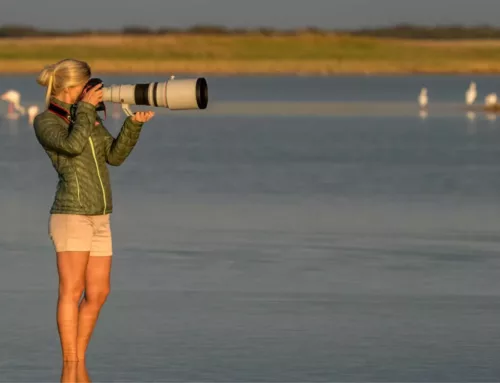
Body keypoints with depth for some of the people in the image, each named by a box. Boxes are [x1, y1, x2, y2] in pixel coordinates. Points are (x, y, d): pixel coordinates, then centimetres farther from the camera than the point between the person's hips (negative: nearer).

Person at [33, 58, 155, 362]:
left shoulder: (90, 117, 16)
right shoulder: (45, 121, -4)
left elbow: (115, 156, 10)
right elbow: (72, 145, -22)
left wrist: (134, 125, -3)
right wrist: (86, 108, -12)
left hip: (100, 217, 7)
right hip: (71, 214, -7)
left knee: (98, 293, 6)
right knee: (72, 291, -9)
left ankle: (79, 365, 13)